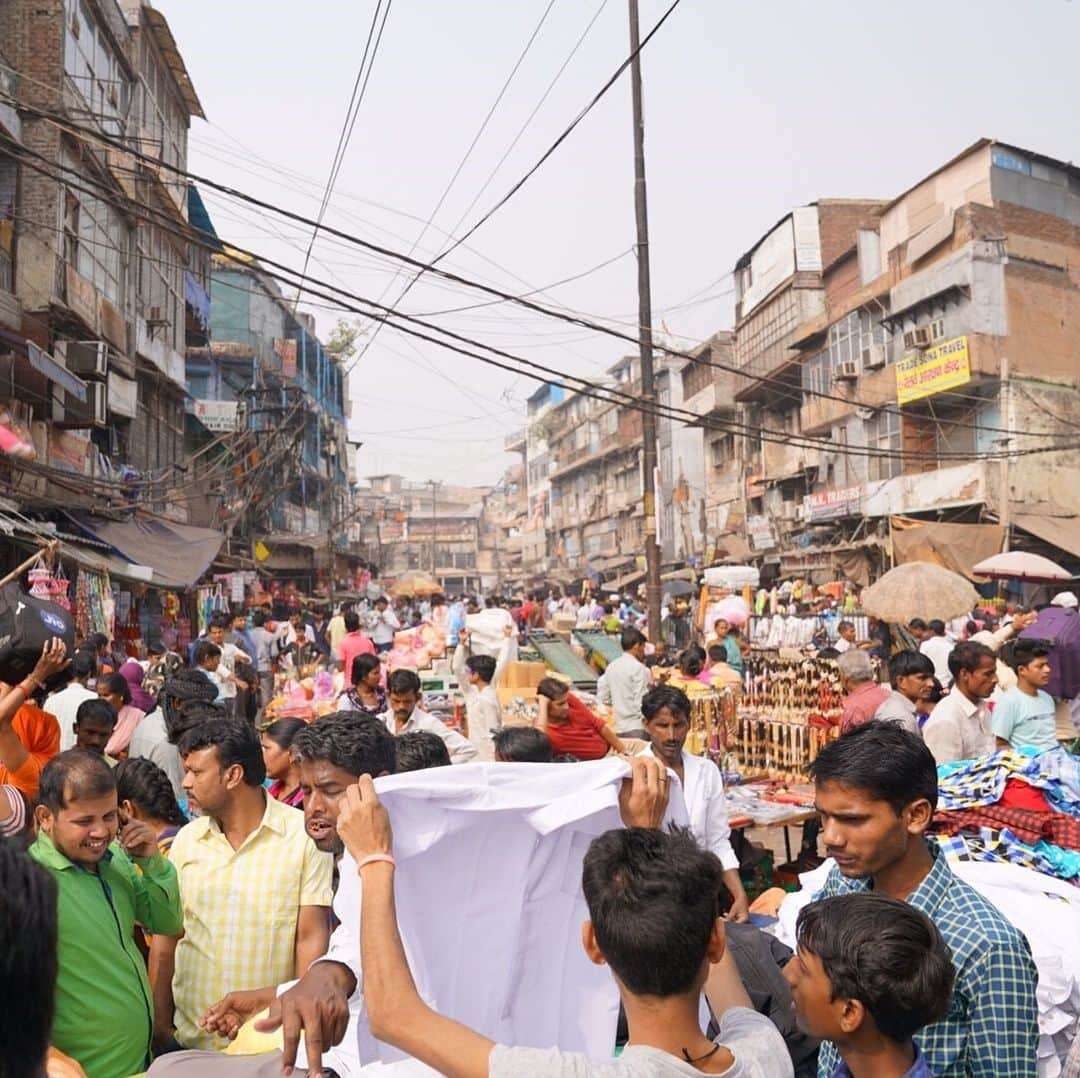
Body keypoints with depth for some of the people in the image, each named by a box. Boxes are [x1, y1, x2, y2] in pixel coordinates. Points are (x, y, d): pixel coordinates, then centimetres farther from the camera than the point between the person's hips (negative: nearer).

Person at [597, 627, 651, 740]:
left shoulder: (612, 666, 9)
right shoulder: (638, 668, -11)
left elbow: (603, 698, 12)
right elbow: (642, 702, -15)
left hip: (619, 727, 7)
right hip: (637, 728, -7)